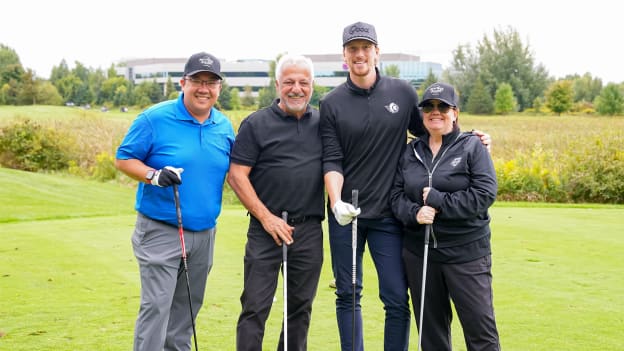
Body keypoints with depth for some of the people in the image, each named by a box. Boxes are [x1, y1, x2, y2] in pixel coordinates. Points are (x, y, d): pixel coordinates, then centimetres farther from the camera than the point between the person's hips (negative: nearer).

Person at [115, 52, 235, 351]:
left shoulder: (224, 126, 7)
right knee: (156, 305, -9)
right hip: (160, 231, -5)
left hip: (205, 233, 6)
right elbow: (123, 159, -5)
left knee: (187, 306, 15)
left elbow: (232, 170, 19)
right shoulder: (154, 119, -9)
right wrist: (153, 175, -23)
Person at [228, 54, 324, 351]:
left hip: (310, 230, 4)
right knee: (255, 307, -2)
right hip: (267, 229, -3)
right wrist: (266, 217, -10)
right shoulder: (256, 124, -1)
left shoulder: (323, 123, 10)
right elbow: (236, 175, -5)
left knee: (301, 307, 12)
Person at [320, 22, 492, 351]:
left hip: (388, 215, 0)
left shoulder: (402, 92, 3)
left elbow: (427, 133, 17)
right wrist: (336, 202, -20)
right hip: (346, 214, 0)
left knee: (397, 299, 0)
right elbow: (332, 160, -5)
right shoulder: (332, 103, 1)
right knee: (347, 295, 8)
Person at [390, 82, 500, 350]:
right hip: (419, 253, 4)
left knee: (480, 327, -3)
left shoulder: (472, 147, -2)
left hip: (466, 252, -4)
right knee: (430, 328, 13)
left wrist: (438, 201, -16)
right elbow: (396, 194, 5)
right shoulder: (411, 151, 10)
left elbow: (485, 193, -12)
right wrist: (414, 213, -15)